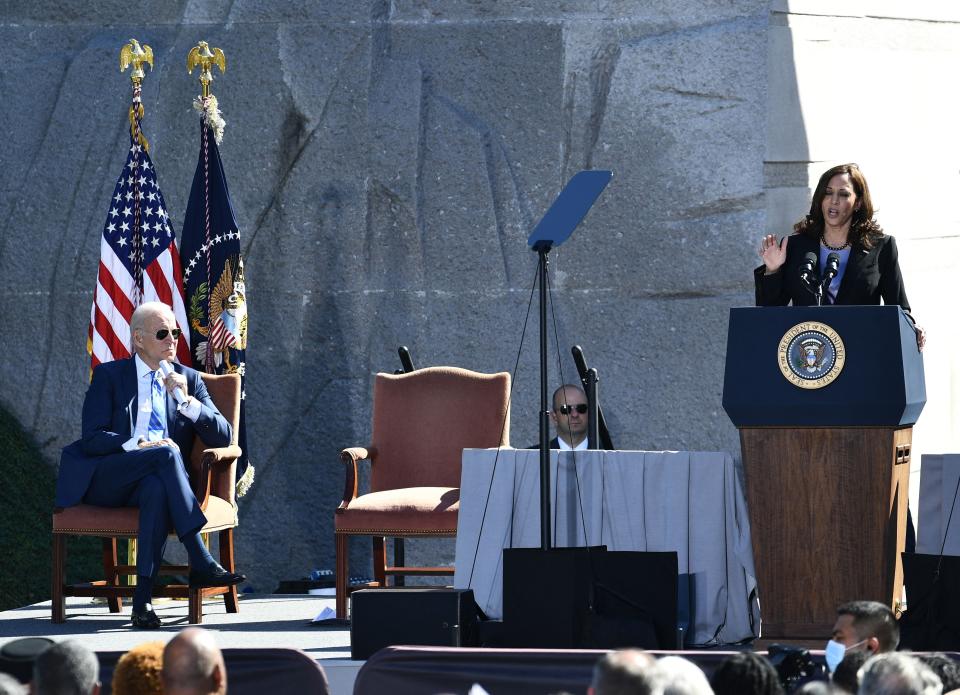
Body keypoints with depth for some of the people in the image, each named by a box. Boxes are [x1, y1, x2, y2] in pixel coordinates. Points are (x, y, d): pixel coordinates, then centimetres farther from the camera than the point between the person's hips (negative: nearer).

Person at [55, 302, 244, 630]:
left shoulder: (188, 379, 17)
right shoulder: (109, 375, 9)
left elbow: (222, 437, 6)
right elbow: (93, 440, -3)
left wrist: (186, 400, -8)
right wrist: (138, 445, -19)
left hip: (156, 480, 2)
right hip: (105, 479, -2)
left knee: (157, 489, -37)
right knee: (164, 453, -33)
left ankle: (143, 600, -41)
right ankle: (201, 563, -39)